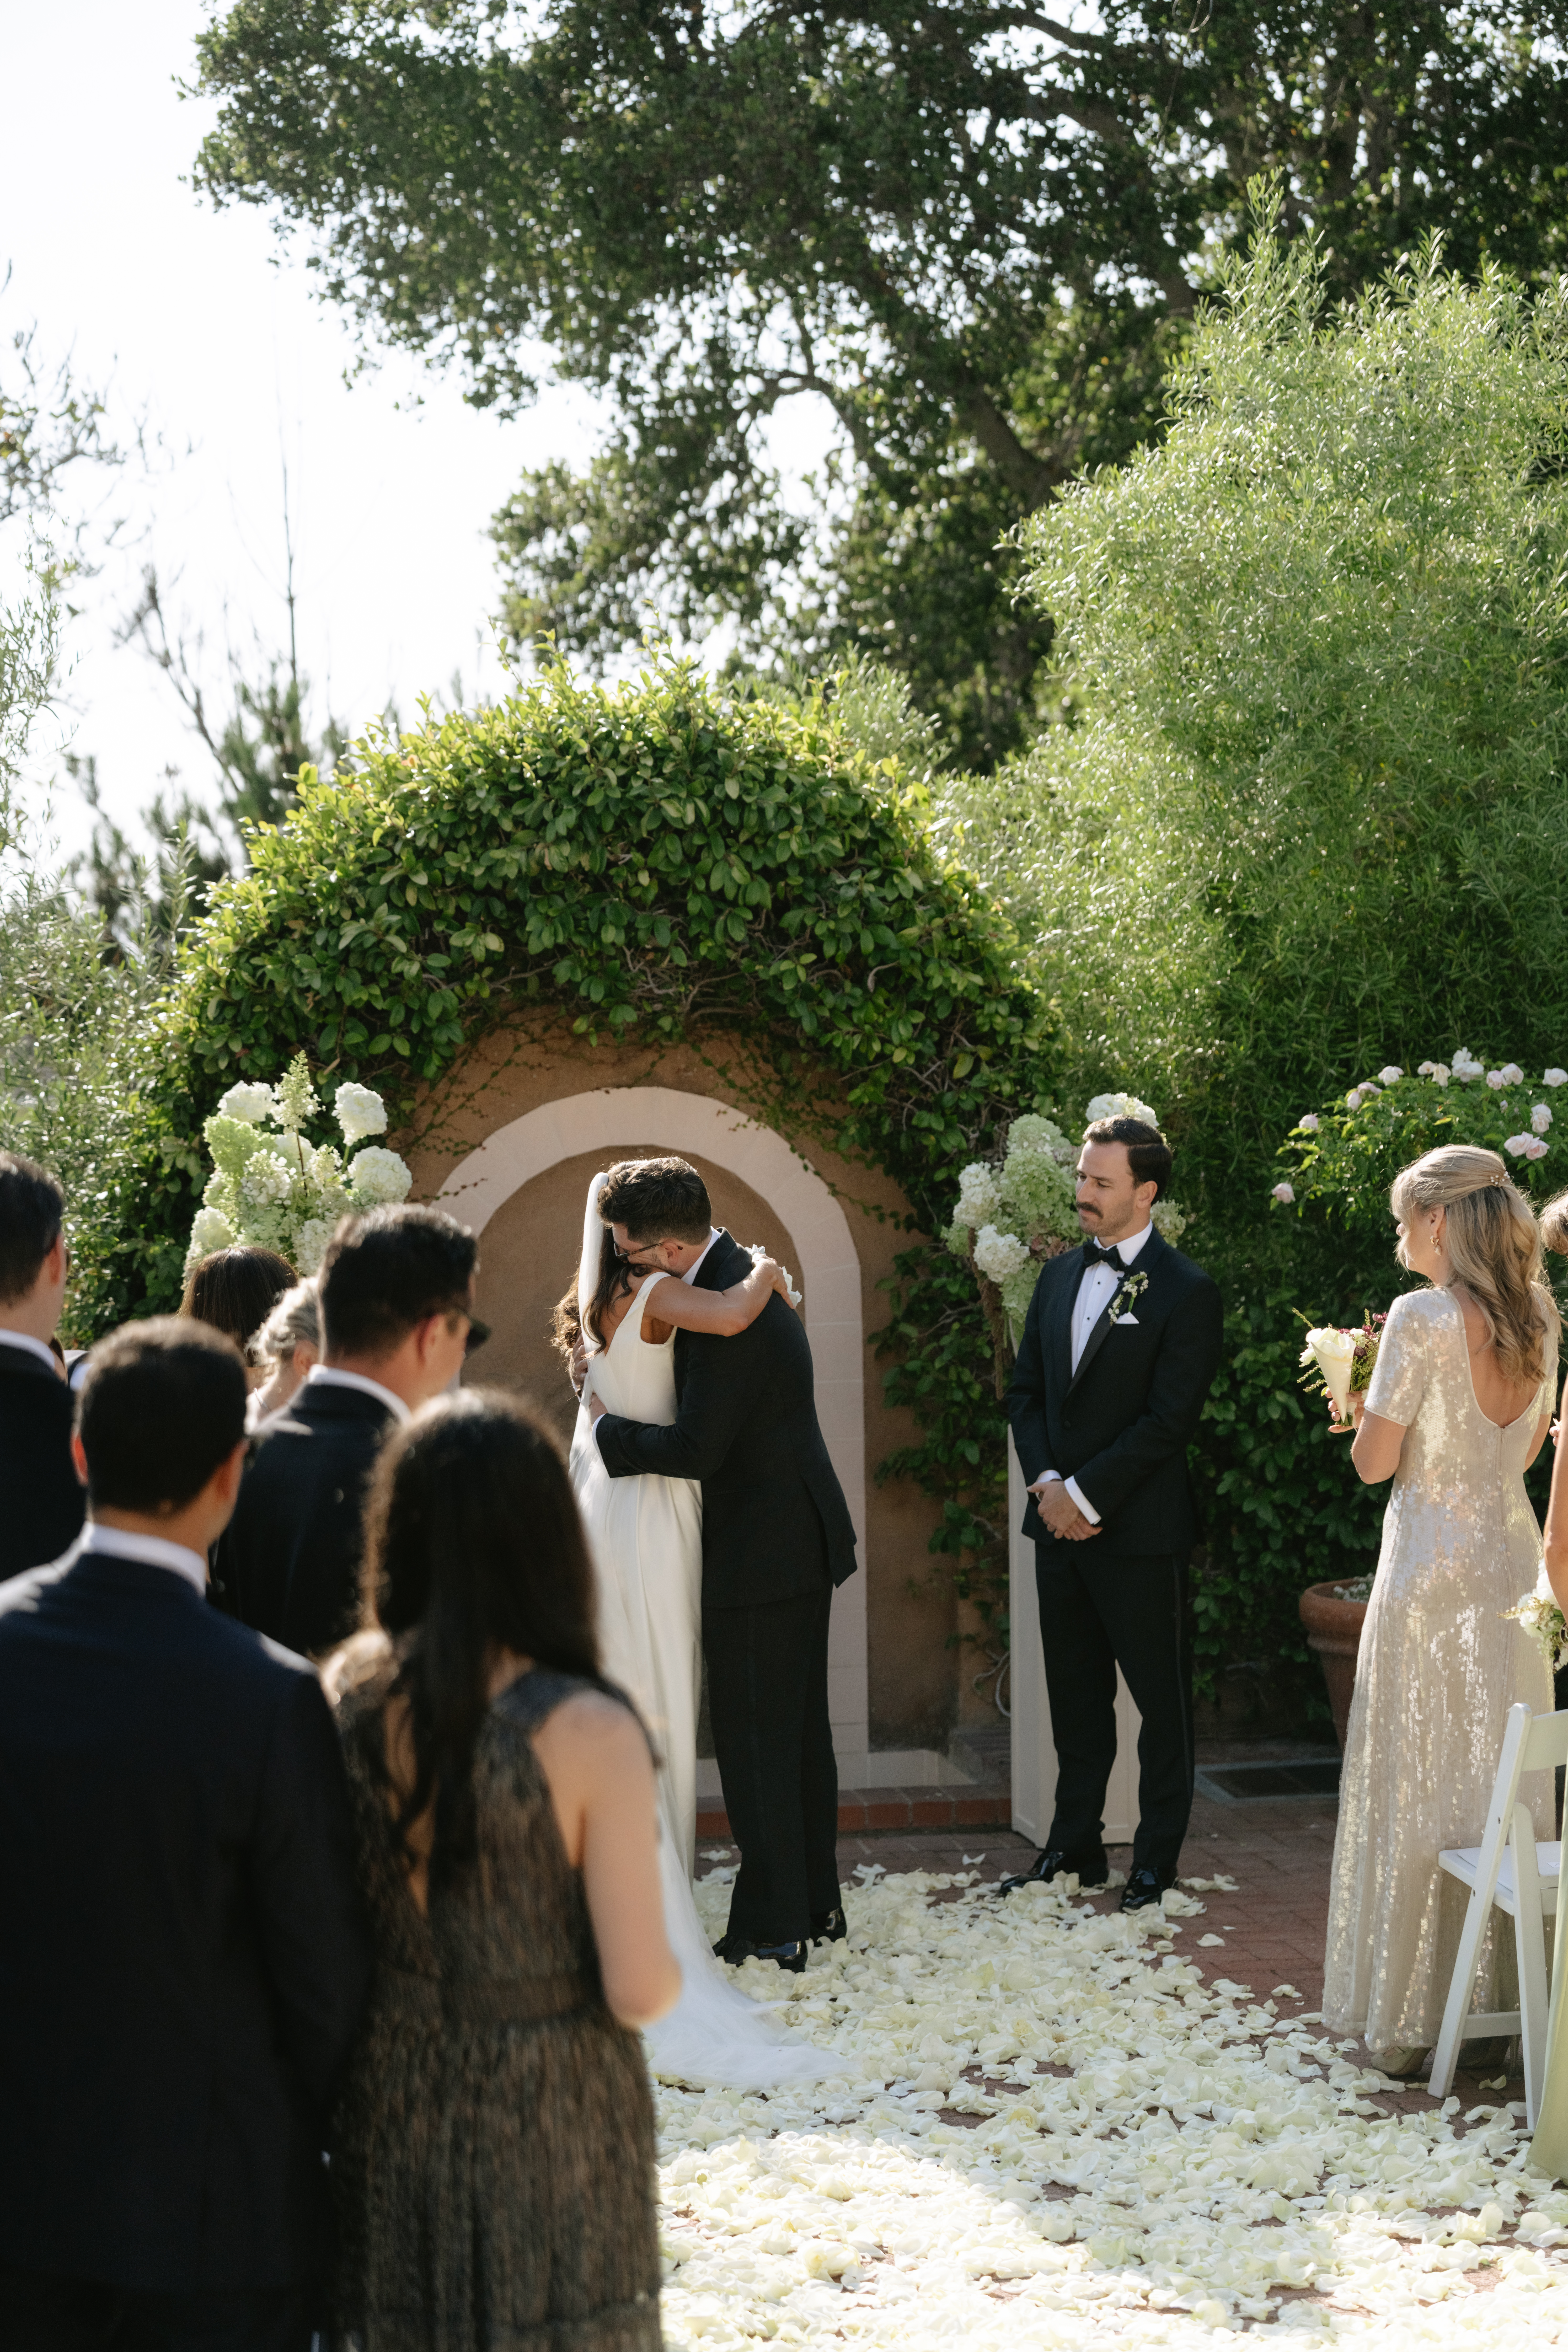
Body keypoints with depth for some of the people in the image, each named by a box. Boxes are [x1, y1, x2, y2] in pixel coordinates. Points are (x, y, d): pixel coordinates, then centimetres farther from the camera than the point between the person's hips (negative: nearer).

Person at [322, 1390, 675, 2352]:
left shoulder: (347, 1695, -10)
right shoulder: (589, 1737, -23)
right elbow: (639, 1991, -19)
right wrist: (667, 1968, 3)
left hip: (387, 2118, 4)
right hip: (549, 2127, -4)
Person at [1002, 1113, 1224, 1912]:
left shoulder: (1185, 1292, -10)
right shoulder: (1059, 1276, 11)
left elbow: (1169, 1420, -14)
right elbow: (1026, 1389, 12)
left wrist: (1086, 1494, -15)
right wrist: (1046, 1482, -3)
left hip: (1140, 1531, -6)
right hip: (1060, 1521, 6)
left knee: (1161, 1700, 5)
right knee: (1075, 1695, 14)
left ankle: (1156, 1863, 14)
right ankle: (1074, 1847, 25)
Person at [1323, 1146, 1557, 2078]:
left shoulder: (1422, 1318, -15)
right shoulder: (1538, 1320, 5)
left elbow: (1374, 1464, -12)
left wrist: (1361, 1401, 9)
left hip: (1431, 1567, -6)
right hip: (1514, 1558, 6)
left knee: (1416, 1785, 1)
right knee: (1506, 1786, 12)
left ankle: (1408, 2017, 6)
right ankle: (1506, 1999, 19)